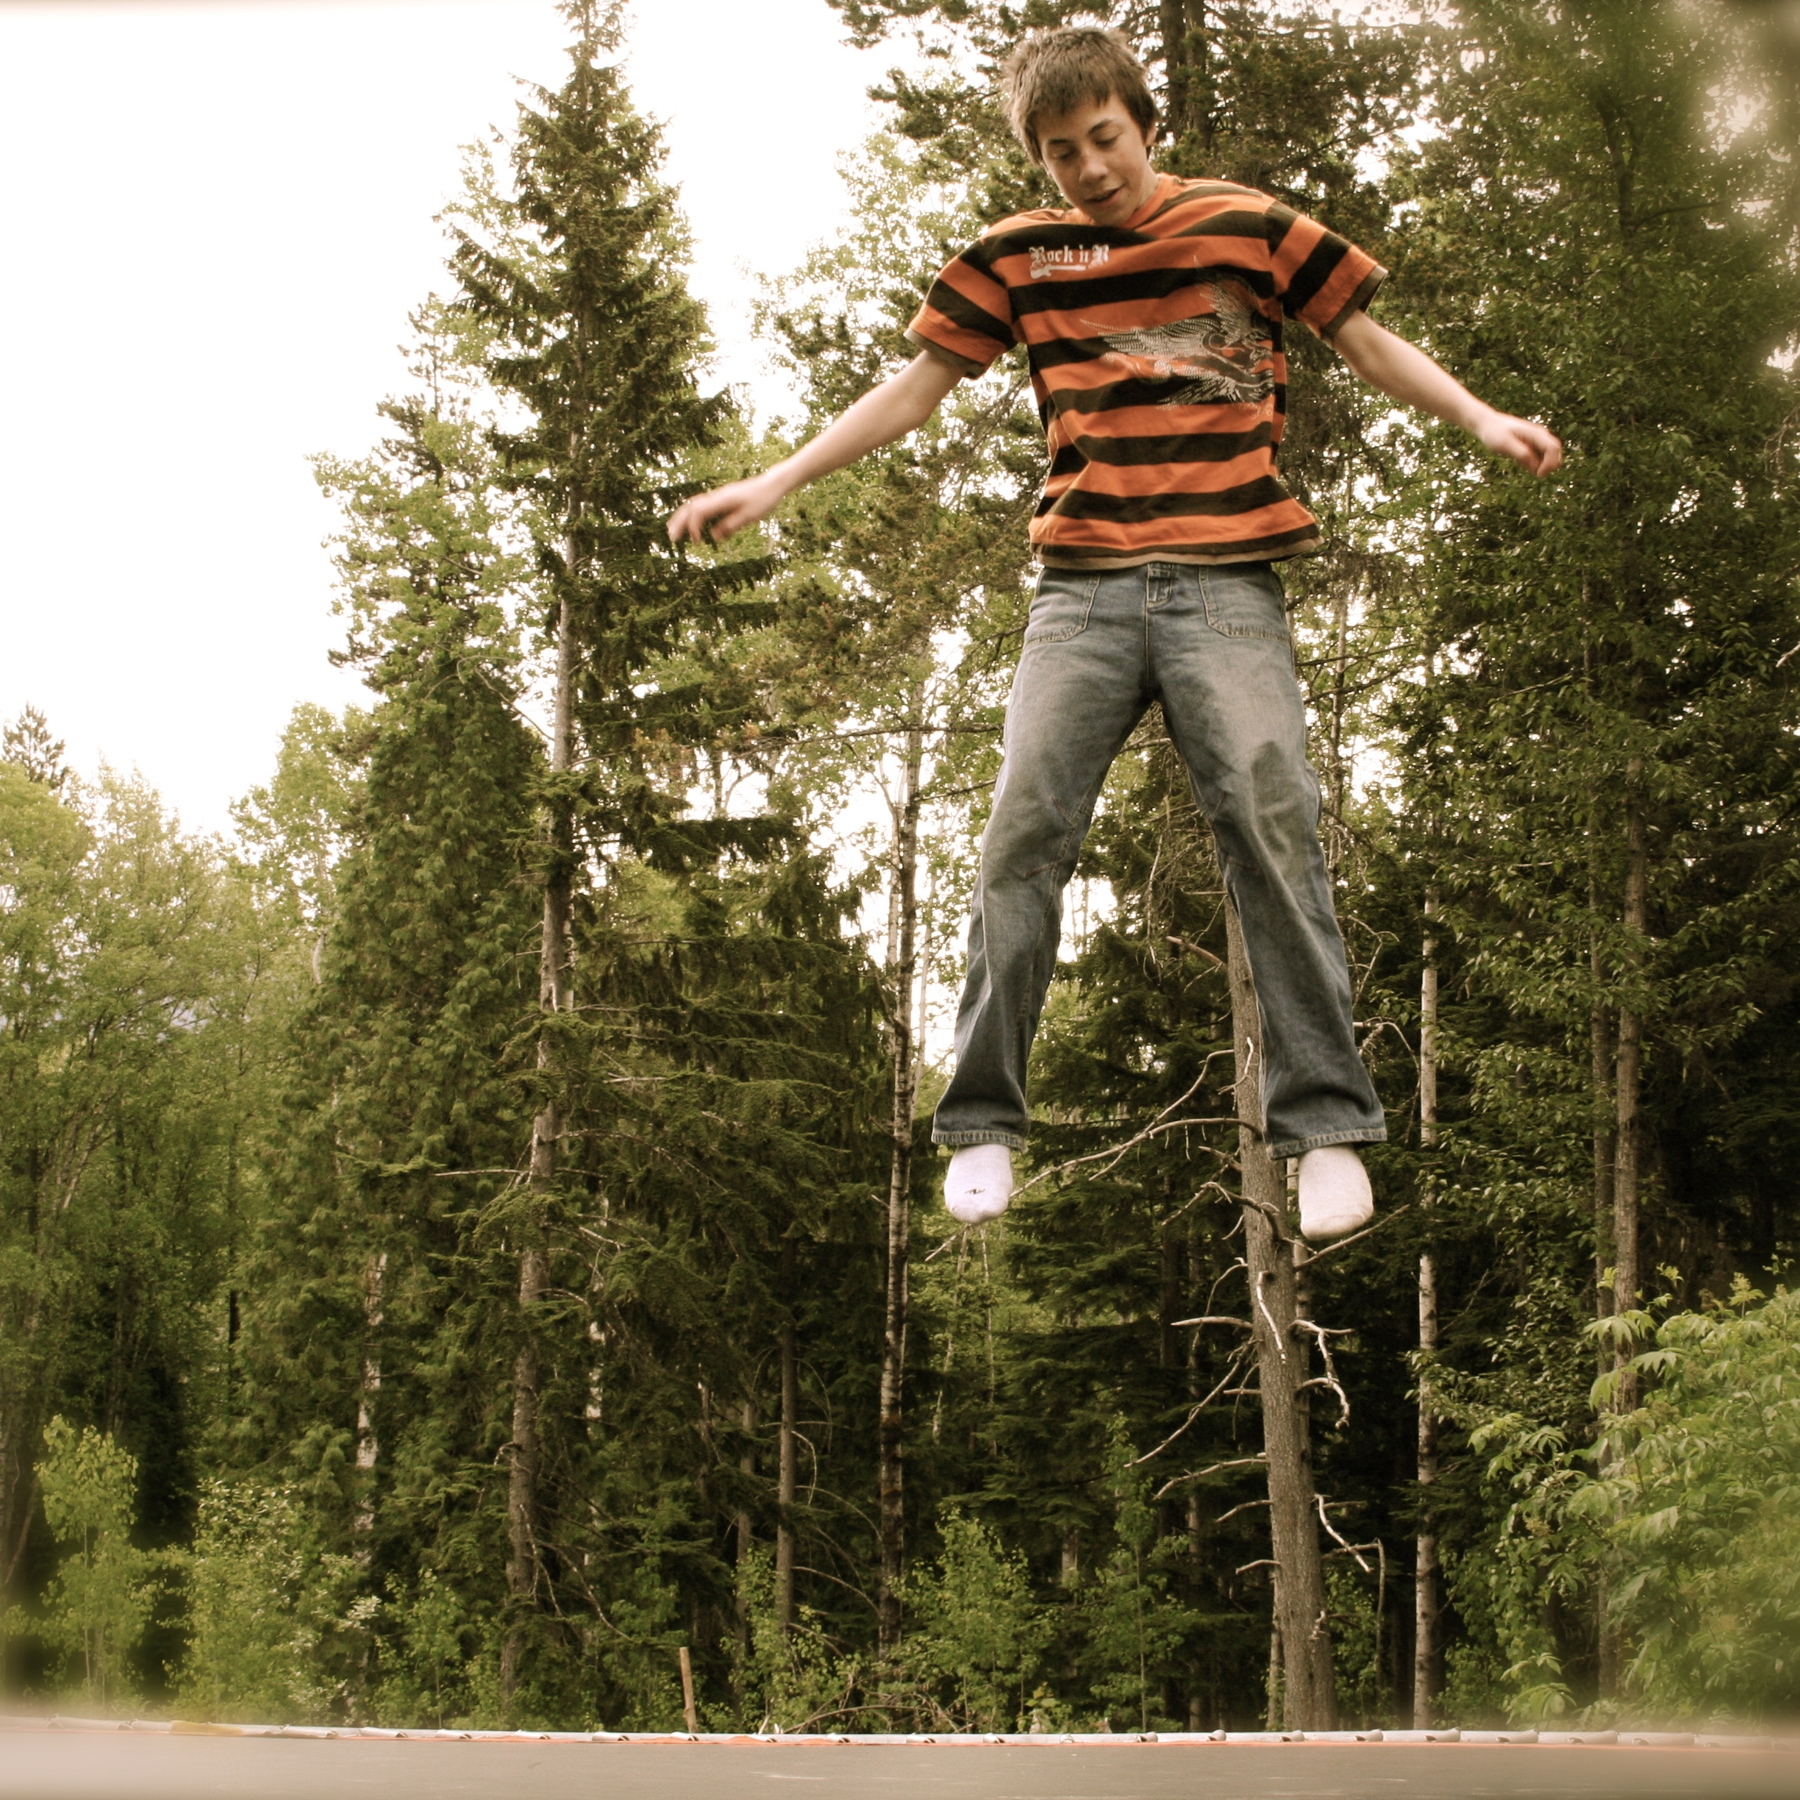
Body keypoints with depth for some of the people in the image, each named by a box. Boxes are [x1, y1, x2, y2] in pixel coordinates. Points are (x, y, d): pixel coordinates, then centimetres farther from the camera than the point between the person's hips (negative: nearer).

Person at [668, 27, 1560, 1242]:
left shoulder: (1248, 226, 7)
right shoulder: (1018, 256, 11)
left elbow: (1370, 343, 13)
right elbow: (914, 390, 15)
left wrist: (1482, 421, -1)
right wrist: (772, 486, 11)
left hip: (1226, 584, -2)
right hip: (1084, 591, 2)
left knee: (1274, 830, -12)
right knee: (1024, 834, -9)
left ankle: (1326, 1125, -7)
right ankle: (985, 1124, 0)